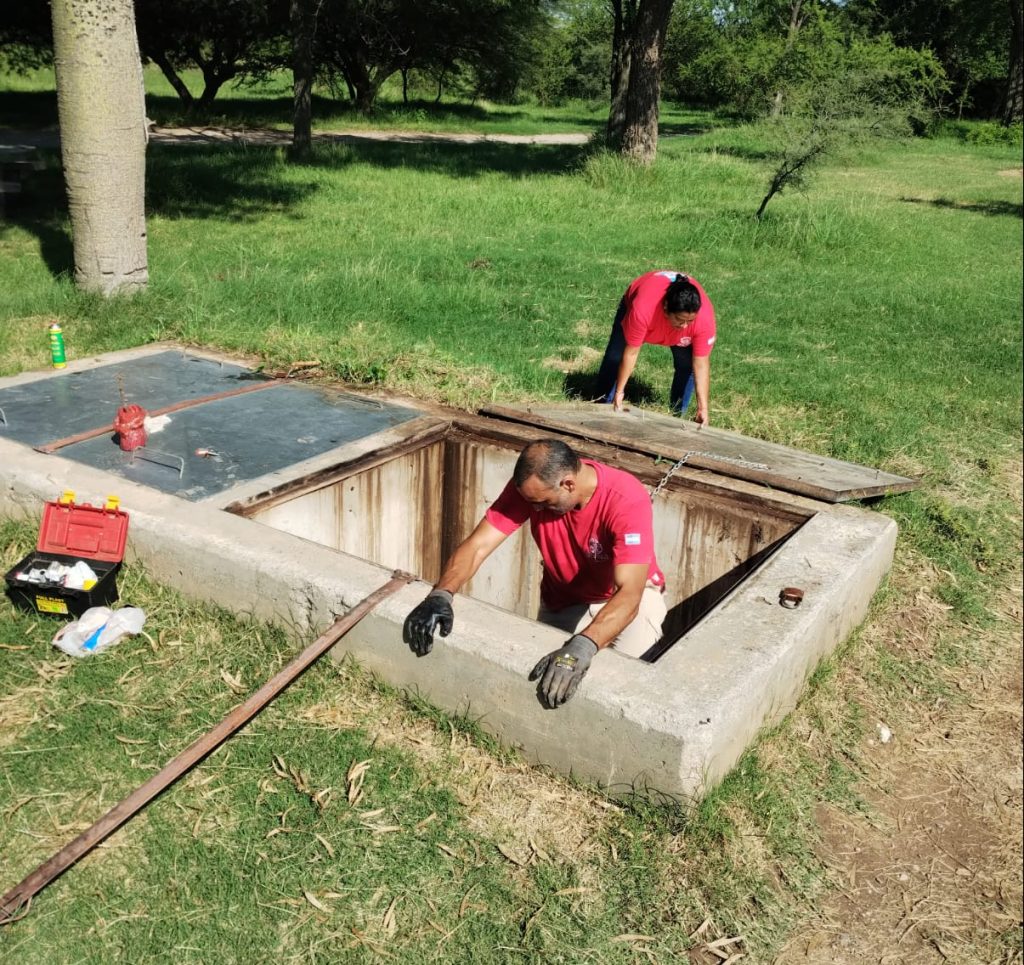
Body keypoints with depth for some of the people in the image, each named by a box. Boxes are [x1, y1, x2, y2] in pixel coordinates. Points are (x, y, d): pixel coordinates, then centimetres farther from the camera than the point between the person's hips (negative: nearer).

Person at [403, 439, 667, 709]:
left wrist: (582, 648, -60)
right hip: (565, 600, 3)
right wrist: (441, 595, -43)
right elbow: (476, 545, -24)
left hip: (622, 597, -3)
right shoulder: (531, 486, -23)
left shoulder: (628, 501, -35)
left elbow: (629, 593, -44)